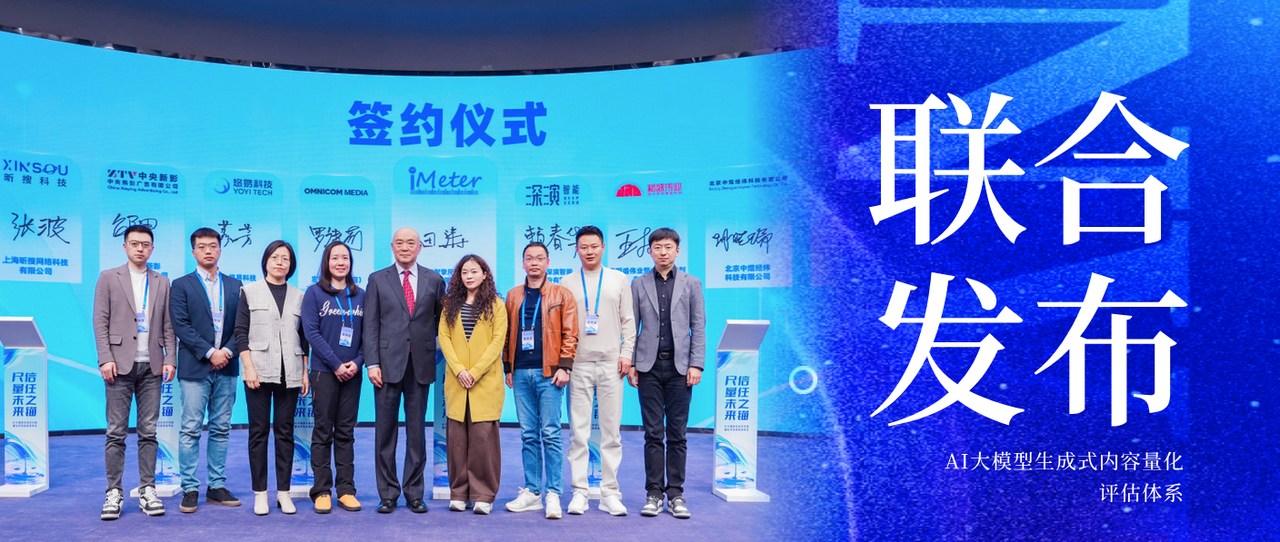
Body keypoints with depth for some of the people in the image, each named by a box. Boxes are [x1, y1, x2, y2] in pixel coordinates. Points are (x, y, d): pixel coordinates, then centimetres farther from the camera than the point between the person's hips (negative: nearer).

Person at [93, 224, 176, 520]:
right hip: (120, 365, -2)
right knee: (116, 432, 0)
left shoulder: (162, 283, 13)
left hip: (151, 366, 2)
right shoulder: (109, 278, 7)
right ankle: (114, 492, 6)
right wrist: (105, 359, -9)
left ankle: (147, 490, 8)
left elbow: (168, 325, 10)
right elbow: (100, 322, 1)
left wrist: (170, 359, 0)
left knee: (148, 432, 4)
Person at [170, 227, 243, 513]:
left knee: (221, 429, 8)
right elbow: (181, 325, -7)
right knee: (191, 430, -2)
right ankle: (189, 490, 5)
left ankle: (217, 487, 15)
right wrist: (209, 352, -14)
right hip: (195, 368, -3)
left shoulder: (235, 286, 12)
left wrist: (228, 351, -10)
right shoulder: (182, 285, 2)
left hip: (226, 367, 3)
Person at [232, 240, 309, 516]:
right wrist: (249, 368, -9)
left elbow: (304, 338, 12)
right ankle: (260, 493, 8)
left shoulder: (298, 296, 12)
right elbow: (241, 332, 0)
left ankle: (283, 492, 10)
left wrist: (306, 373, 6)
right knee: (259, 431, 2)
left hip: (289, 374, 2)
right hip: (259, 371, -2)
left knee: (285, 431, 5)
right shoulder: (250, 291, 6)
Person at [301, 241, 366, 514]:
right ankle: (321, 491, 9)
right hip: (324, 371, -3)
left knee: (346, 432, 7)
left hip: (352, 373, 3)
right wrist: (336, 364, -13)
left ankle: (346, 490, 12)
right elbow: (311, 331, -7)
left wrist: (357, 362, -9)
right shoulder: (314, 293, 0)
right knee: (323, 432, 3)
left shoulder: (359, 295, 9)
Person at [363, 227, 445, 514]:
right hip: (388, 364, -1)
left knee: (417, 431, 6)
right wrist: (372, 363, -6)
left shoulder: (434, 280, 8)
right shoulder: (377, 280, 6)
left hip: (421, 364, 1)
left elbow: (441, 320, 11)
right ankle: (388, 494, 14)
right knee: (385, 432, 4)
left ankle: (414, 493, 16)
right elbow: (370, 325, 2)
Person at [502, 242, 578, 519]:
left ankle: (553, 494, 0)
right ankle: (532, 492, 14)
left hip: (548, 372, -4)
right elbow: (507, 334, 17)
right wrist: (508, 367, 10)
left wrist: (564, 366, -8)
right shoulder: (513, 296, 14)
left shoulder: (561, 294, 4)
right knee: (528, 434, 8)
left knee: (550, 434, -5)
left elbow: (570, 333, 0)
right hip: (521, 373, 4)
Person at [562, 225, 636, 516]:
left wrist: (627, 353, -1)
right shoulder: (566, 283, 9)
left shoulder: (619, 279, 10)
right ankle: (579, 492, 7)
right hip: (578, 364, 0)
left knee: (611, 431, 2)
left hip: (611, 363, 0)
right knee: (578, 430, 0)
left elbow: (629, 320, 9)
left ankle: (610, 492, 9)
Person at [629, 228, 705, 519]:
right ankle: (654, 493, 8)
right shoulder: (639, 284, 9)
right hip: (649, 367, 0)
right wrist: (630, 363, 0)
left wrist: (696, 364, -4)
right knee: (653, 433, 2)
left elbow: (699, 328, 5)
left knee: (677, 433, 3)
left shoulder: (691, 284, 8)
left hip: (679, 367, 0)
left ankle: (676, 495, 10)